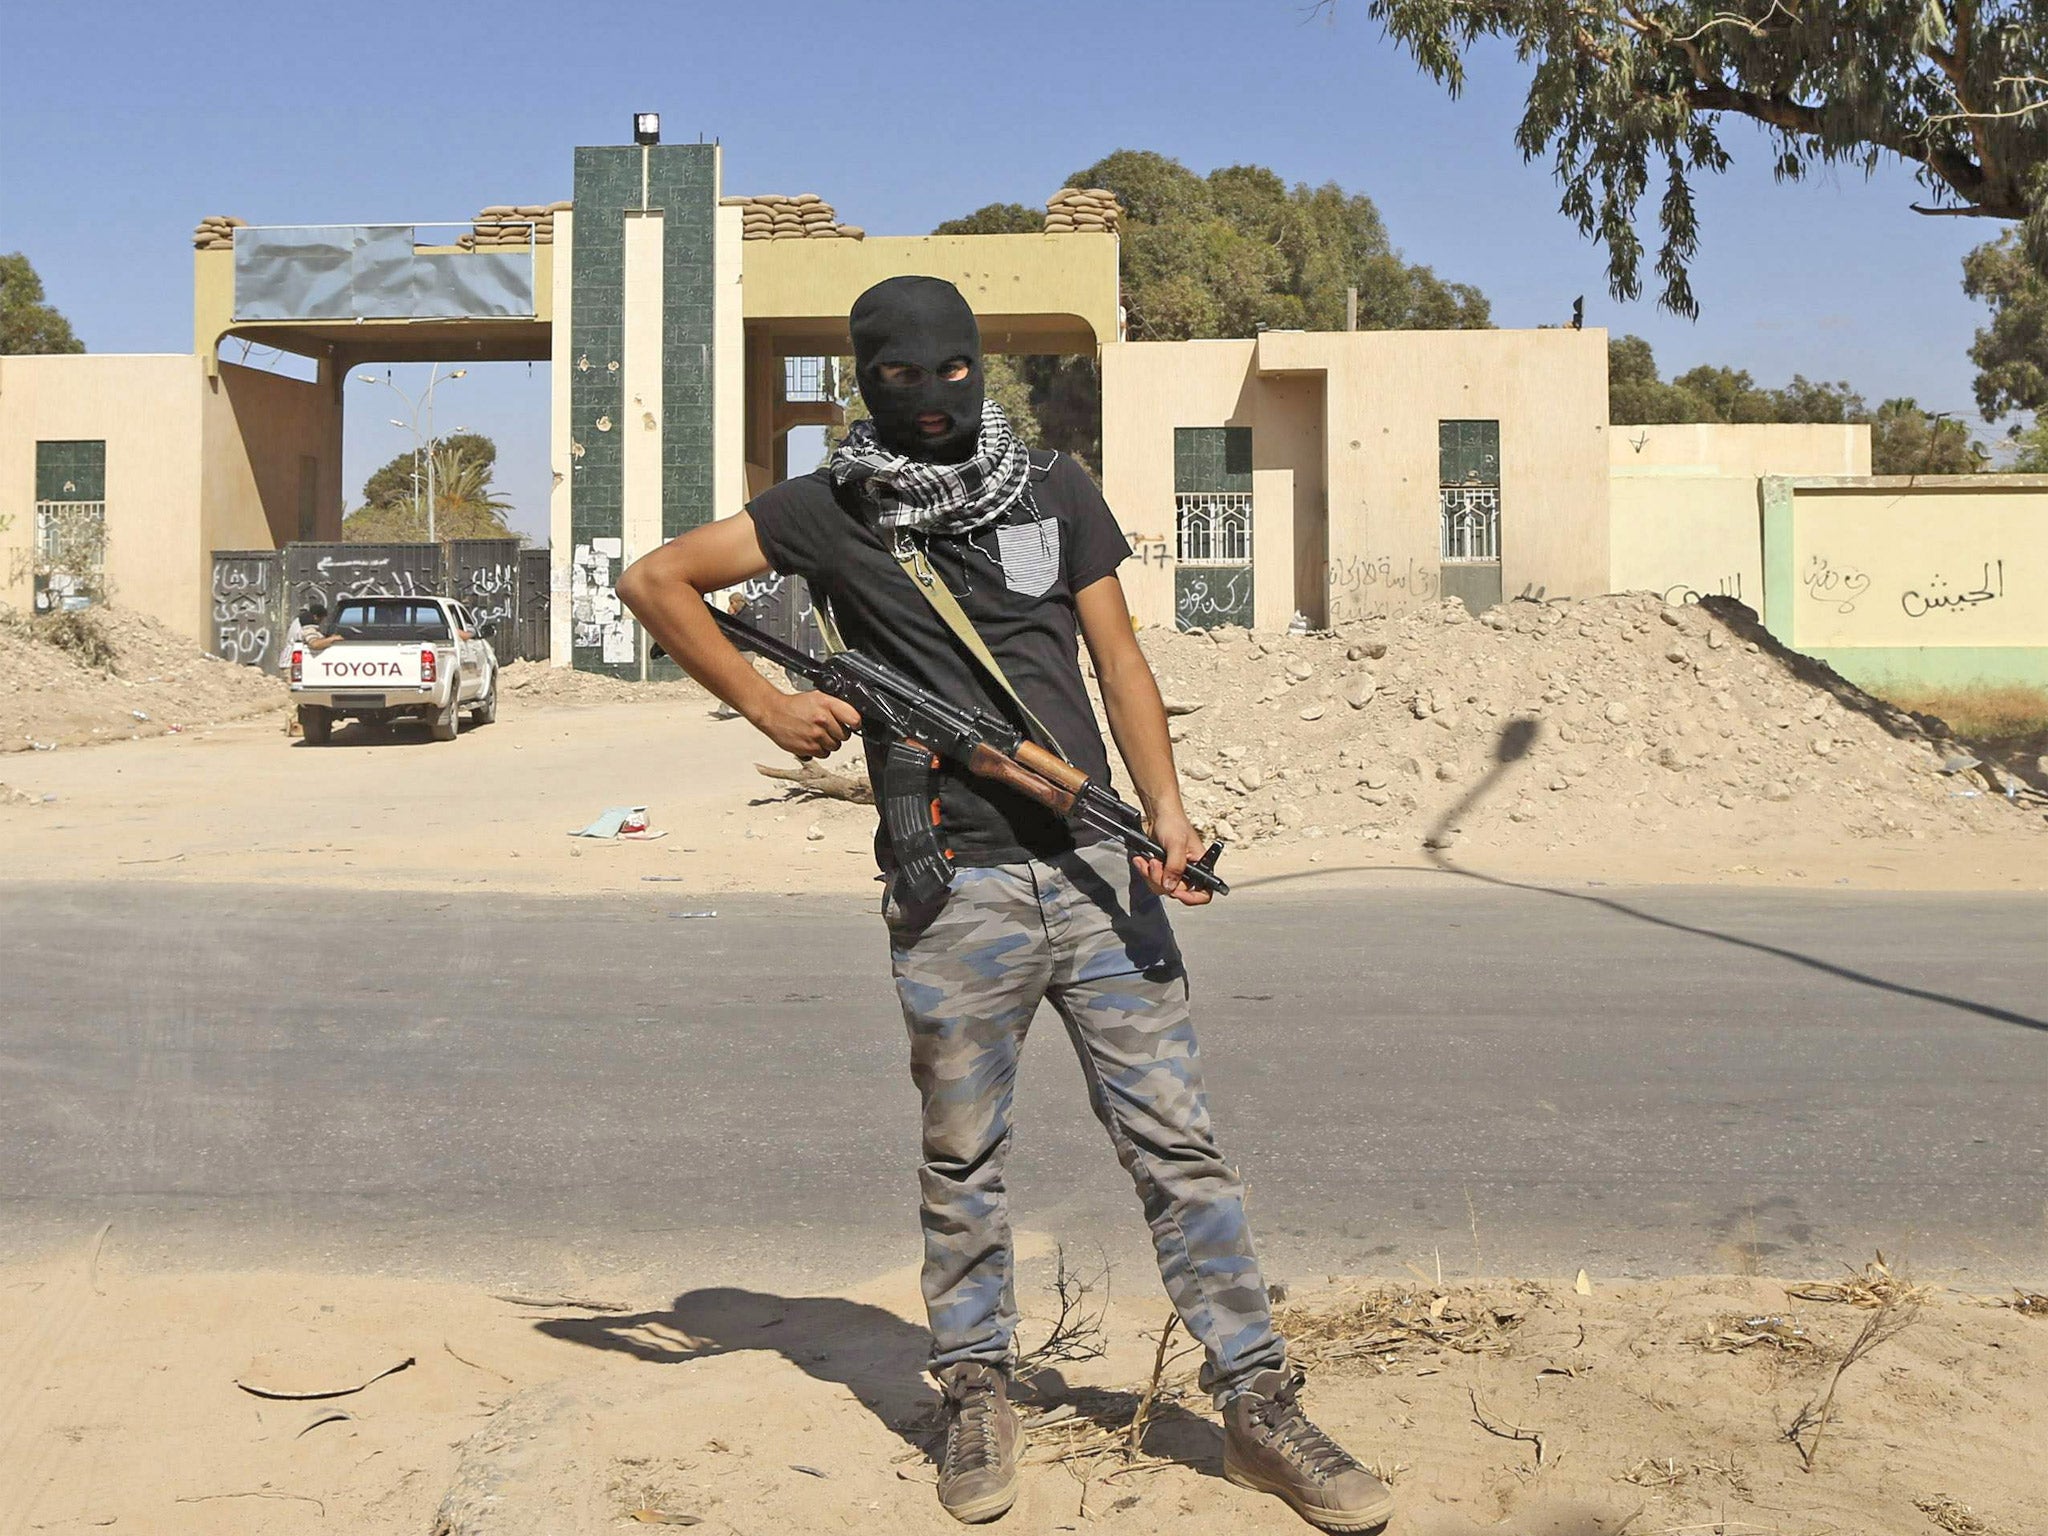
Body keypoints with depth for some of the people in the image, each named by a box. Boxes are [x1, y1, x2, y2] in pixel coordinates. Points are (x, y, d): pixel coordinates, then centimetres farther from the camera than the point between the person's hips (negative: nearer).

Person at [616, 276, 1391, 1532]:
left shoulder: (1058, 492, 10)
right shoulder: (833, 513, 3)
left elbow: (1118, 657, 7)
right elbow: (655, 580, 6)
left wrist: (1166, 812, -6)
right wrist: (767, 705, 0)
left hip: (1096, 871, 2)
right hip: (954, 897, -2)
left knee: (1178, 1142, 3)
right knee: (963, 1161, 10)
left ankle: (1261, 1407, 13)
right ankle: (980, 1398, 28)